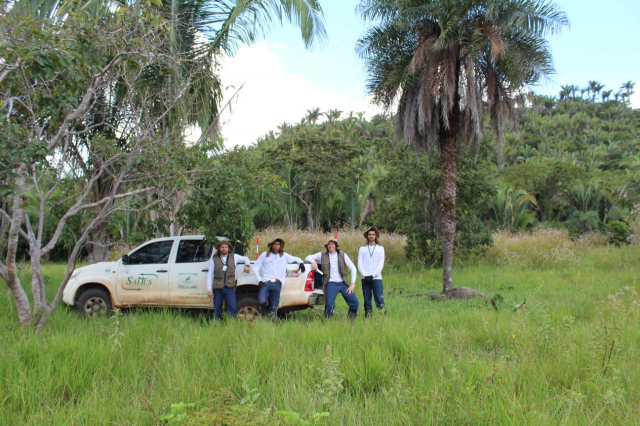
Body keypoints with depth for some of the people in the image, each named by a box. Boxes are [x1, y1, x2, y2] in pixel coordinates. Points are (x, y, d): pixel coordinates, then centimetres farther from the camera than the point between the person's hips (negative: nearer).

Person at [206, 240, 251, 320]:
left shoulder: (234, 257, 10)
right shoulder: (214, 259, 7)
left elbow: (245, 259, 27)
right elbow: (210, 275, 4)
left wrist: (247, 265, 4)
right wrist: (209, 289, -2)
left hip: (230, 288, 0)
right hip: (217, 289, 0)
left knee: (233, 309, -9)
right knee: (217, 311, 7)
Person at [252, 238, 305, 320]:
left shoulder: (284, 256, 19)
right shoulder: (264, 255, 12)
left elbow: (296, 259, 32)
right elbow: (255, 268, 10)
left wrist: (301, 263, 10)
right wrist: (260, 281, -1)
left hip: (277, 283, 2)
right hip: (266, 282, -1)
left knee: (274, 307, -8)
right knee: (262, 301, -23)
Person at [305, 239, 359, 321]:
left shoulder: (342, 255, 9)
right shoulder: (322, 255, 8)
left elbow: (353, 268, 7)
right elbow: (307, 258, 10)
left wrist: (353, 284, -2)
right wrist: (313, 261, -14)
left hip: (343, 283, 2)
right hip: (331, 284, -2)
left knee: (355, 303, -6)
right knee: (329, 304, -22)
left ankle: (351, 322, 18)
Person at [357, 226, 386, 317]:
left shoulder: (380, 248, 9)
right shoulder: (362, 249, 11)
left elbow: (381, 264, 1)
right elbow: (359, 264, 4)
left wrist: (372, 275, -9)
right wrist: (365, 275, -9)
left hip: (376, 278, -1)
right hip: (365, 278, 2)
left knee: (380, 300, -9)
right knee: (367, 301, 5)